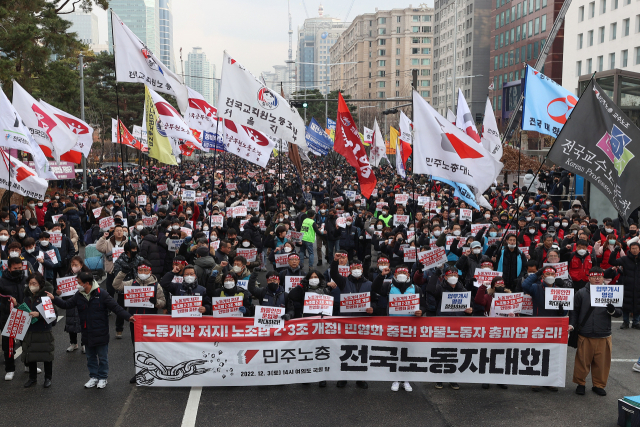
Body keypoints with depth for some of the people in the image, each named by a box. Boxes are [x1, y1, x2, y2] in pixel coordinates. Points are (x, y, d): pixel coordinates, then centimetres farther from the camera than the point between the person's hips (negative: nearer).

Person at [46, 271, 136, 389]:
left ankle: (102, 378, 19)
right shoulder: (79, 295, 2)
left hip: (101, 334, -5)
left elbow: (115, 307, -15)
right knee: (90, 357, 15)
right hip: (87, 334, 5)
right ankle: (93, 377, 28)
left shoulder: (101, 295, -14)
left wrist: (128, 316, -23)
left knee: (102, 357, 6)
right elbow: (66, 304, 11)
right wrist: (54, 299, 0)